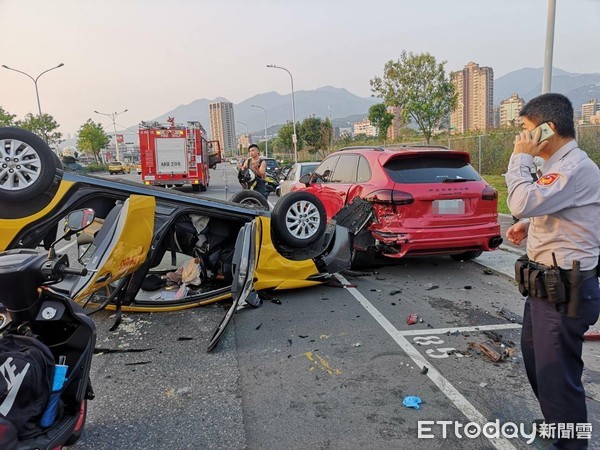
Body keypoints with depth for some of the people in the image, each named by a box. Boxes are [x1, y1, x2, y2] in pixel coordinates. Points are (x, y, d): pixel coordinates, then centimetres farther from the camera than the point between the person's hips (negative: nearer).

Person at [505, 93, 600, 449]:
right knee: (537, 360, 25)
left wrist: (520, 158, -18)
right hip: (546, 284, 11)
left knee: (557, 374, 0)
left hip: (565, 291, -11)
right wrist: (530, 224, 8)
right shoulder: (559, 165, 13)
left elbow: (522, 204, -31)